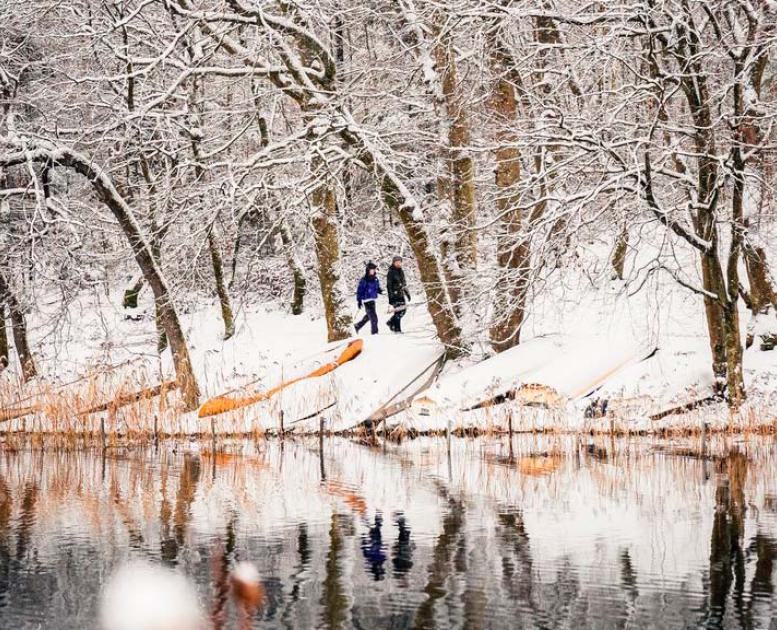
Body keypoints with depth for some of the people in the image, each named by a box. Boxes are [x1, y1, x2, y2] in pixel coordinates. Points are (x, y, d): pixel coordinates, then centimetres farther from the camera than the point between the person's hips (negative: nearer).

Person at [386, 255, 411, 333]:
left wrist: (407, 293, 21)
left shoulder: (401, 272, 14)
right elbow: (389, 285, -12)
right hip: (395, 295, -8)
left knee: (403, 310, 7)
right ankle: (397, 329, -1)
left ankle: (391, 322, 26)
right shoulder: (391, 272, -9)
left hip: (402, 294, 8)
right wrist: (391, 297, -17)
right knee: (398, 312, -8)